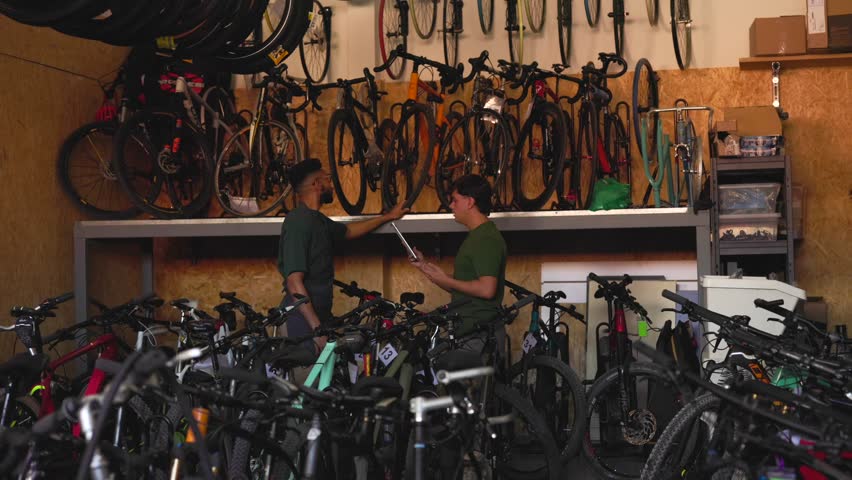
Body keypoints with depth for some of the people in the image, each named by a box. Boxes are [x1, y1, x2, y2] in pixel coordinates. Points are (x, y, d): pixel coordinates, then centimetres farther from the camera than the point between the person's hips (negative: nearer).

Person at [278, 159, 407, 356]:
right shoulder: (298, 222, -16)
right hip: (306, 318, -9)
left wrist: (388, 216, 45)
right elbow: (294, 282, -22)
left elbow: (348, 231, 37)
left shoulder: (318, 220, 15)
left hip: (321, 313, 10)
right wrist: (317, 329, -25)